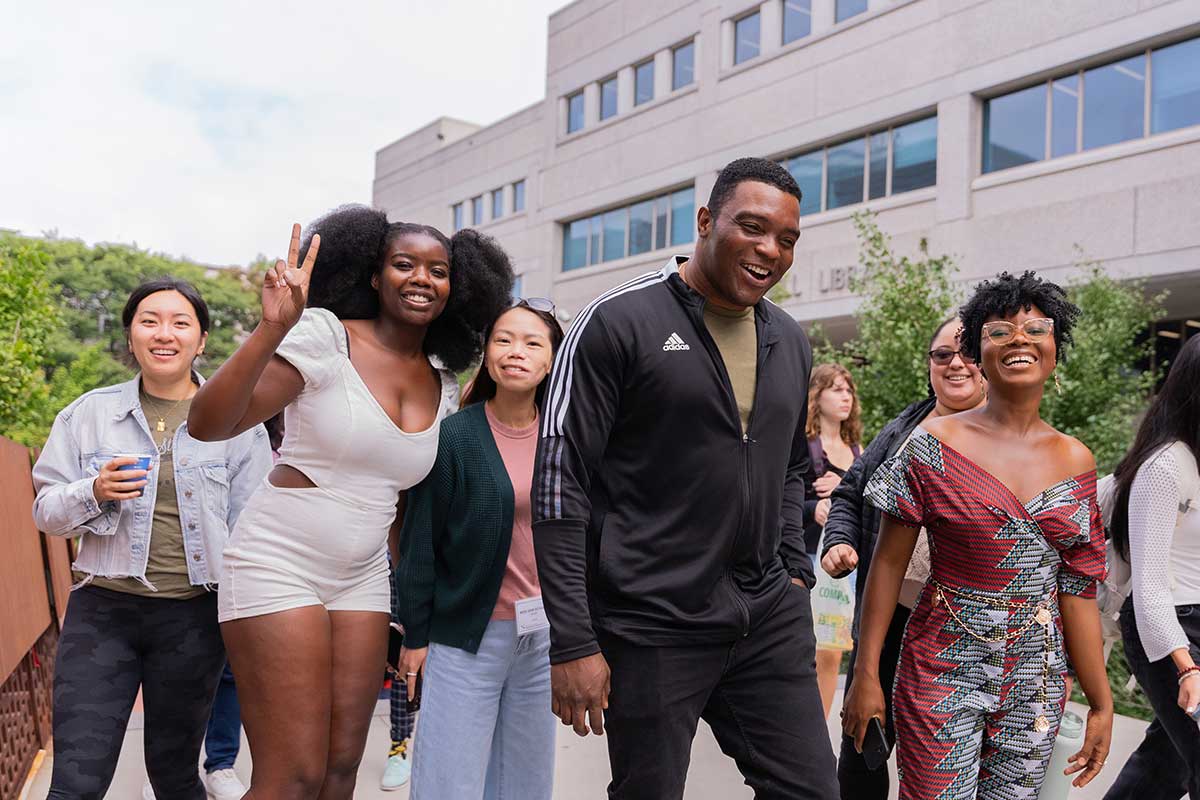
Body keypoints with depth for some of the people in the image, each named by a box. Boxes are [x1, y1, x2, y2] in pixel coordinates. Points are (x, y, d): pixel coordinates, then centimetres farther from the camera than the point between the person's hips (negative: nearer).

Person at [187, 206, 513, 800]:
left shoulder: (443, 385, 7)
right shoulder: (325, 336, -12)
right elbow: (208, 425, -20)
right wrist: (272, 330, -34)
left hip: (363, 578, 6)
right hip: (280, 565, -6)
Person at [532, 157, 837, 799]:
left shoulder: (790, 342, 11)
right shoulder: (619, 321, -9)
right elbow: (559, 480, -12)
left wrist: (795, 572, 12)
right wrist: (572, 642, -14)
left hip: (771, 616, 6)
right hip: (651, 626, -5)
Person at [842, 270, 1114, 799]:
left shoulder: (1075, 461, 4)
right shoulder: (937, 442, -7)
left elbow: (1078, 590, 7)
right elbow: (889, 562, -5)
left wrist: (1101, 702, 8)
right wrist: (866, 674, -6)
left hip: (1038, 676, 4)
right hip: (944, 669, -3)